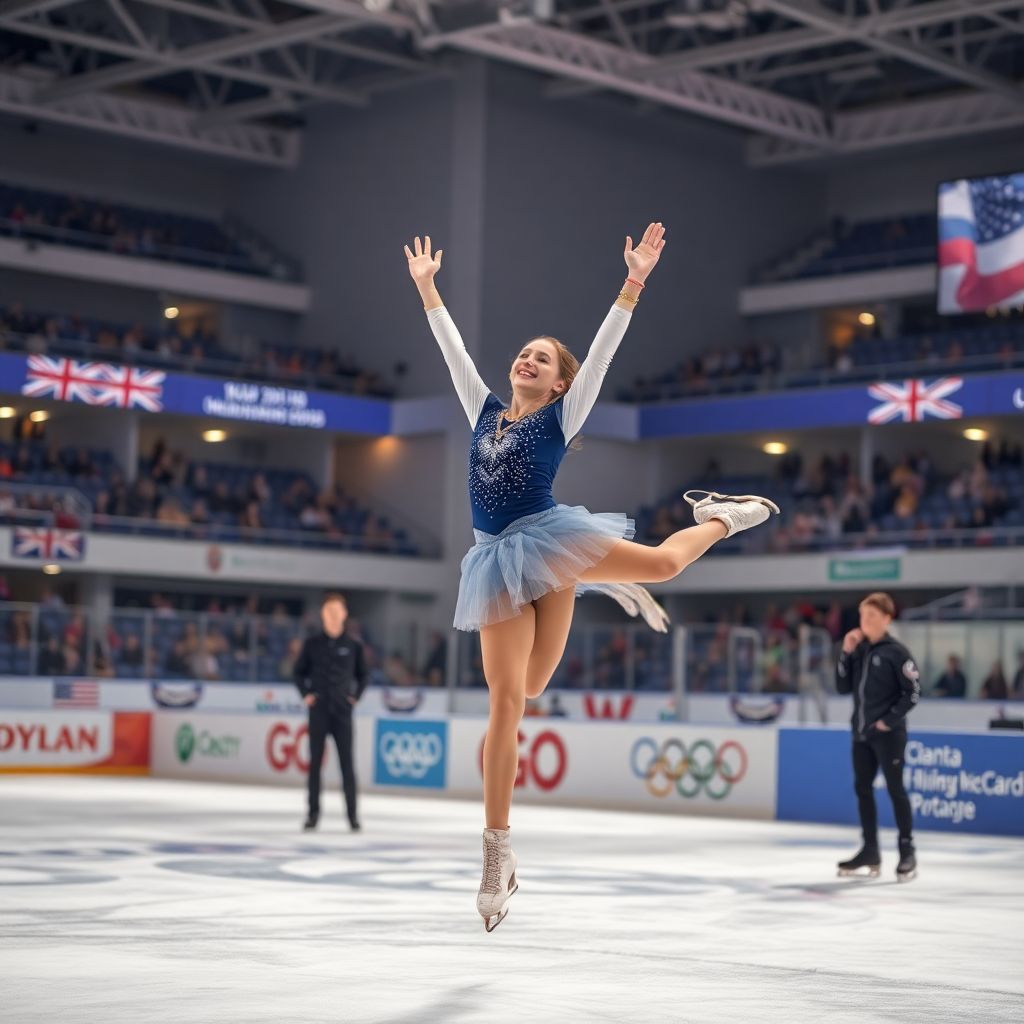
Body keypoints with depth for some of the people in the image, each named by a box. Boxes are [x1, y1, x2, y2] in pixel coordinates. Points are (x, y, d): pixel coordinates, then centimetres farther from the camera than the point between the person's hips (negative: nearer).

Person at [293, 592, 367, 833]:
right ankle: (313, 812, 8)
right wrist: (306, 694, -1)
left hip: (342, 711, 0)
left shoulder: (353, 646, 2)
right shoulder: (312, 644, 2)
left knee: (347, 763, -1)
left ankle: (352, 813, 3)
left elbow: (362, 675, 14)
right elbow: (298, 671, 11)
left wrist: (356, 696, 2)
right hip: (318, 710, 0)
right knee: (315, 762, 3)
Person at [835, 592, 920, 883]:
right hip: (861, 732, 7)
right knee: (862, 788, 10)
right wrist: (846, 653, -3)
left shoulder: (896, 652, -10)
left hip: (888, 733, -7)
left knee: (895, 789, -3)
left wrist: (889, 721, -14)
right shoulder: (858, 650, 8)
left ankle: (907, 852, 3)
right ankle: (870, 851, 19)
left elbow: (913, 692, -11)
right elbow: (843, 687, 7)